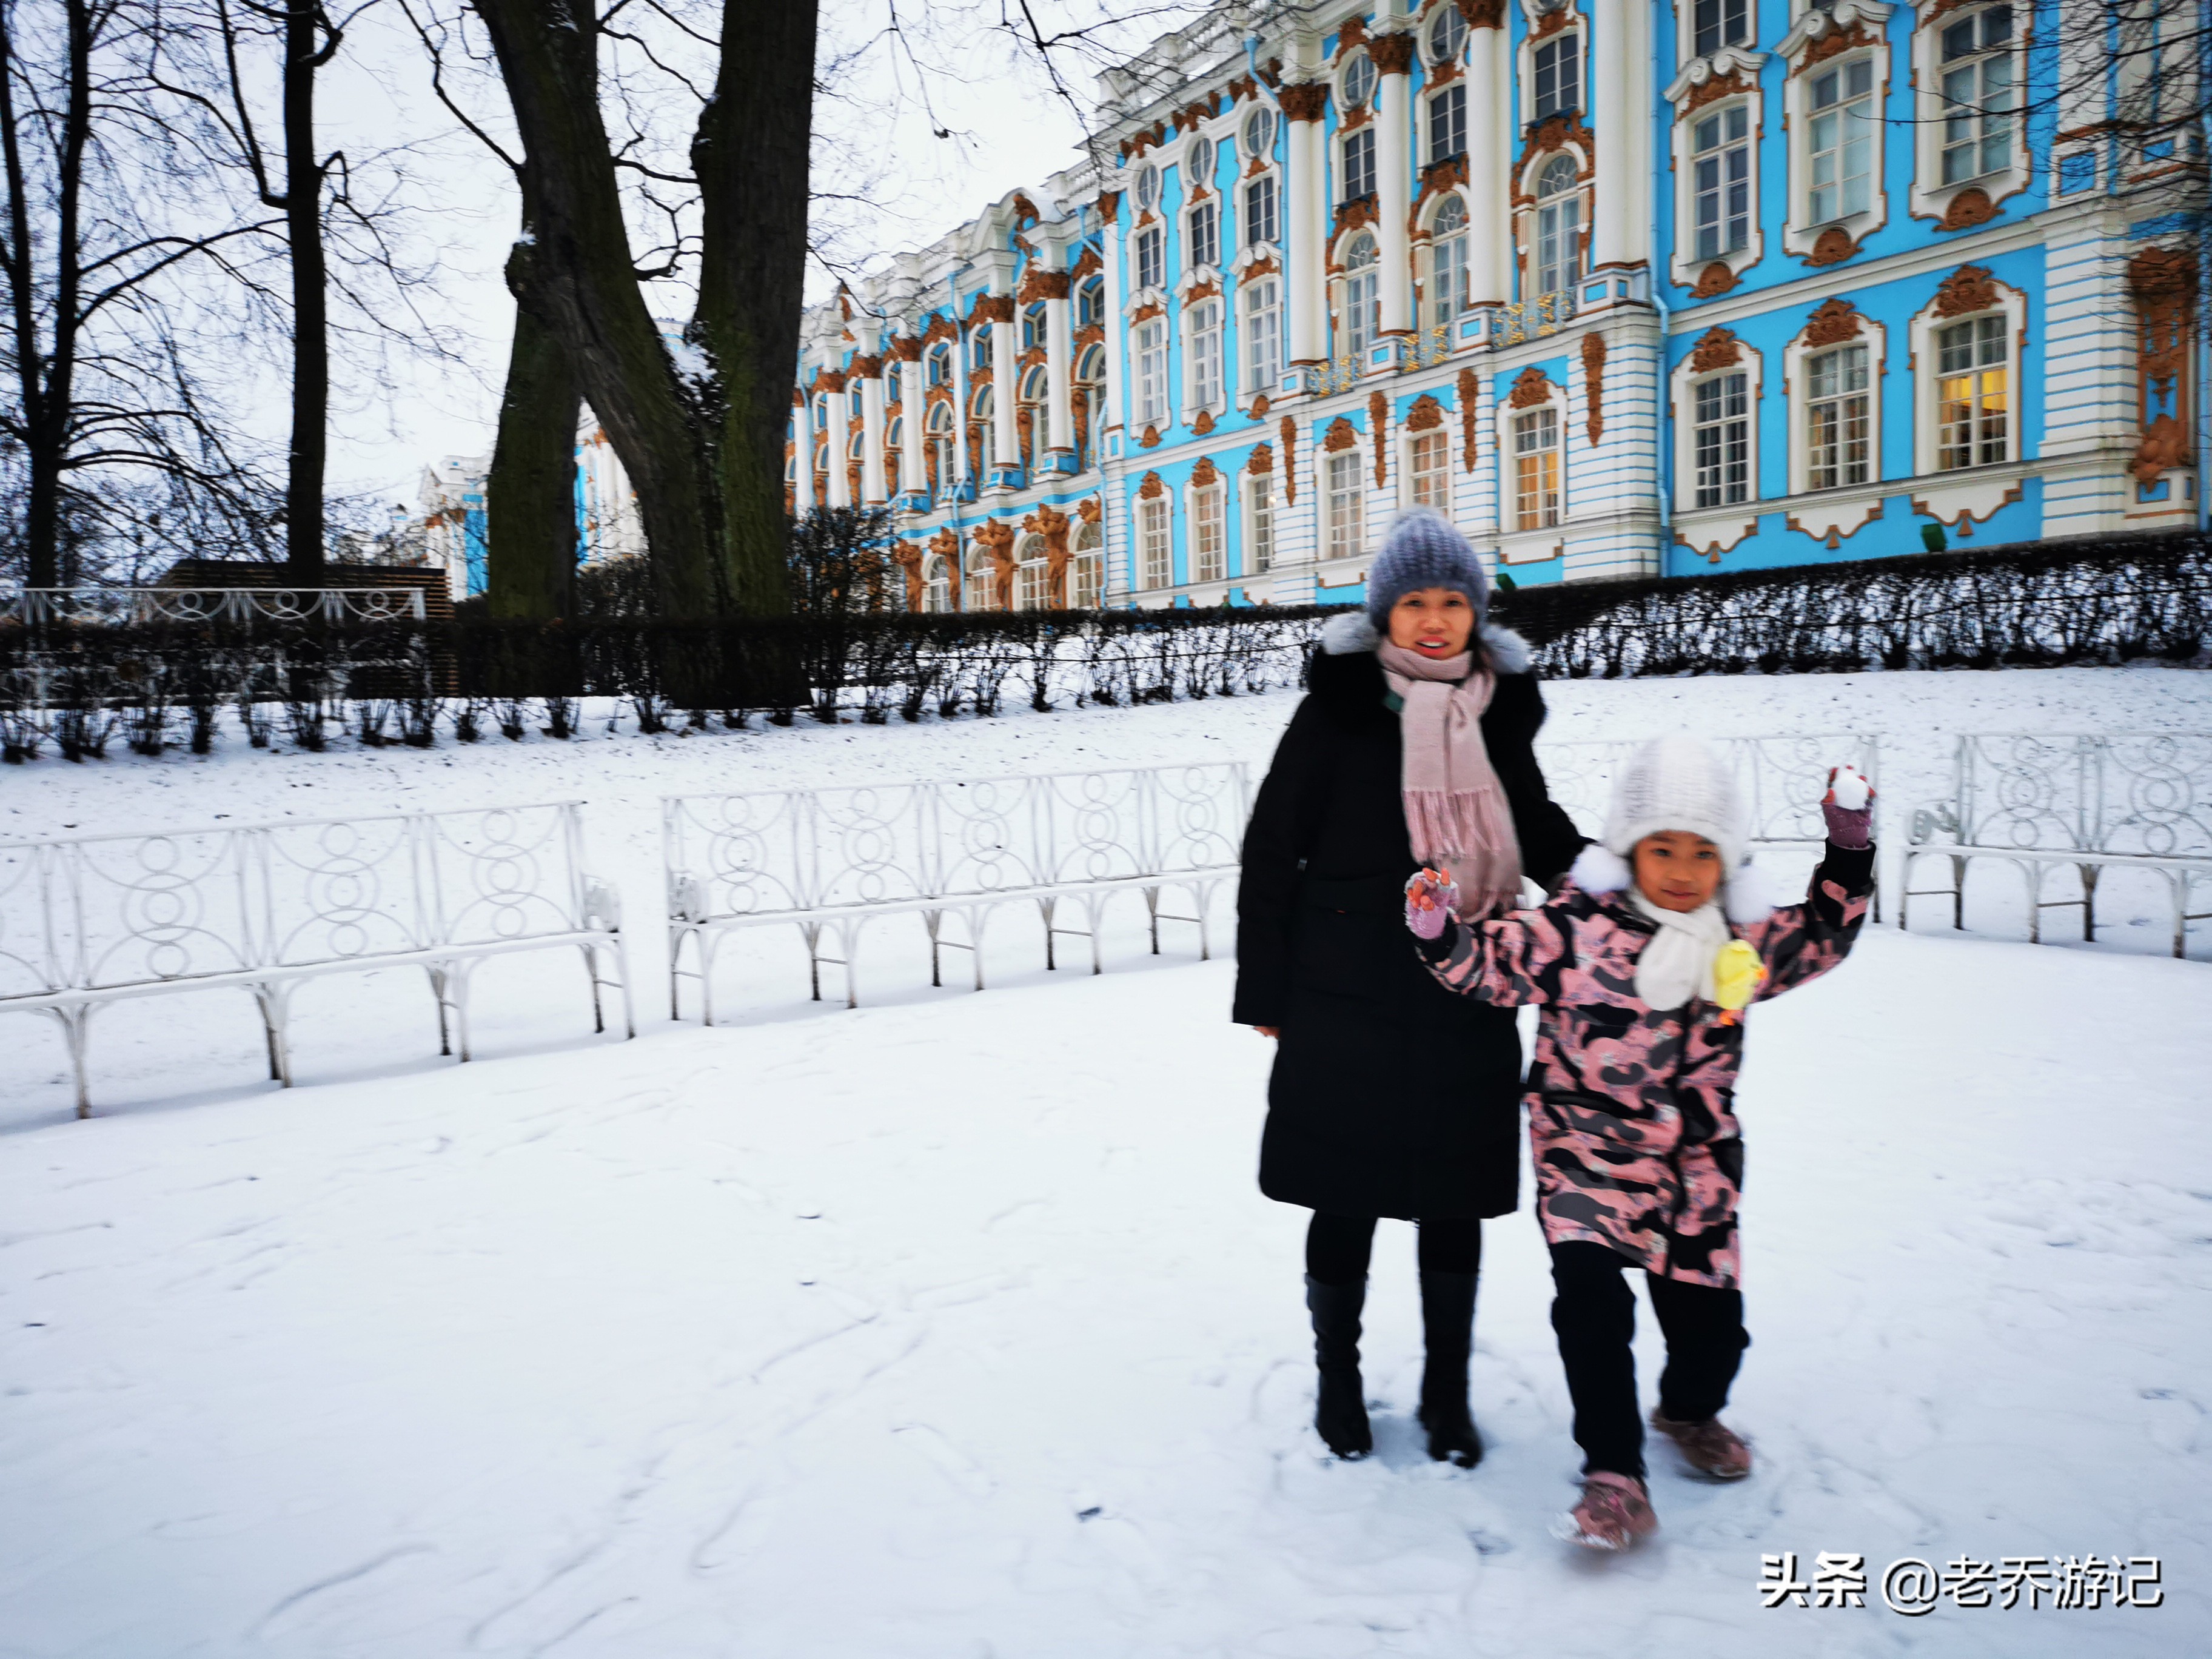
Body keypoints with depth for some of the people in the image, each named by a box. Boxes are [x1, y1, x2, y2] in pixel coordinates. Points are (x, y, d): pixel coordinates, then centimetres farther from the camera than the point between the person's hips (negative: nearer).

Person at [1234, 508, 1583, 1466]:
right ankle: (1337, 1381, 31)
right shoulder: (1337, 709, -7)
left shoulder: (1500, 709, 5)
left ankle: (1447, 1395, 32)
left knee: (1453, 1207, 13)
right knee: (1346, 1204, 9)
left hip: (1467, 1010, 3)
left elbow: (1535, 830, 18)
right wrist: (1266, 995, -5)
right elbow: (1270, 852, -4)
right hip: (1347, 1009, -3)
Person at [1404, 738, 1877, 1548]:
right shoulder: (1576, 929, -11)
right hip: (1589, 1155, -4)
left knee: (1709, 1314, 8)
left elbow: (1821, 936, 16)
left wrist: (1849, 849, 6)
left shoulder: (1741, 940, 5)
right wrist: (1441, 935, -33)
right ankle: (1615, 1478, -7)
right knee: (1591, 1298, -21)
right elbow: (1493, 963, -13)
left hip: (1696, 1165, 4)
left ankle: (1690, 1411, 43)